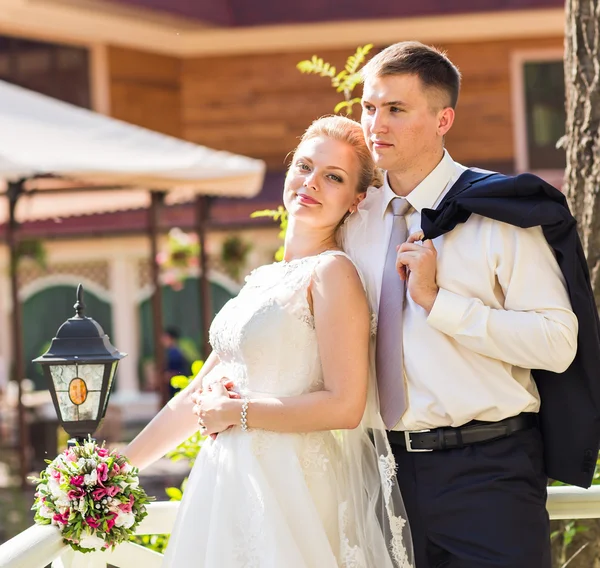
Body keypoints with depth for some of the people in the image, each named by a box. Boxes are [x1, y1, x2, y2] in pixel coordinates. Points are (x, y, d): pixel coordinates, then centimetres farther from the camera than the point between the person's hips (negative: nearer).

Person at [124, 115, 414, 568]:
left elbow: (344, 405, -17)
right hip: (233, 490, 7)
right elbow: (198, 396, 18)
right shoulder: (263, 280, 14)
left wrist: (234, 412, -9)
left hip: (293, 493, -7)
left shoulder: (331, 272, -9)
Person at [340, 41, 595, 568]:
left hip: (486, 468, -5)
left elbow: (557, 344, -15)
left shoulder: (497, 212, -6)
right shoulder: (356, 221, 10)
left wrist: (438, 301, -17)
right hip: (390, 465, 5)